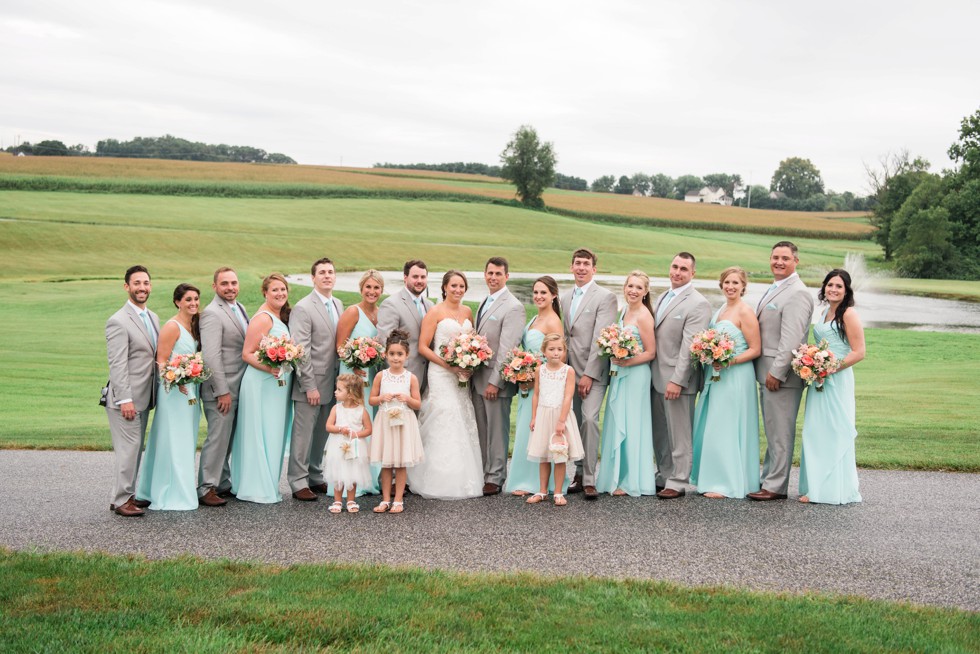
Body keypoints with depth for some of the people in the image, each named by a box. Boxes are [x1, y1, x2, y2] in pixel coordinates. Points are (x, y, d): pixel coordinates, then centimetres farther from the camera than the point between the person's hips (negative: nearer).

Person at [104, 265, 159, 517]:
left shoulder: (153, 318, 12)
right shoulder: (118, 321, -13)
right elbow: (117, 364, -17)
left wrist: (157, 393, 11)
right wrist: (125, 399, -21)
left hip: (144, 398, 8)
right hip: (125, 399, -8)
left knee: (135, 449, 13)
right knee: (128, 450, -5)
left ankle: (129, 495, 22)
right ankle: (120, 500, 5)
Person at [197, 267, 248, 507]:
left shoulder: (240, 308, 14)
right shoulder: (212, 314, -14)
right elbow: (211, 356, -19)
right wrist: (222, 391, -20)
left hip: (238, 386, 8)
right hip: (221, 388, -8)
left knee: (228, 437, 14)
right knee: (218, 437, -5)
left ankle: (223, 483, 22)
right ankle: (206, 489, 2)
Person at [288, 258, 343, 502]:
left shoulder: (338, 305, 12)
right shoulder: (303, 308, -11)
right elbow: (301, 350, -15)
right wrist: (310, 386, -17)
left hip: (331, 383, 7)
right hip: (311, 384, -7)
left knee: (321, 434, 15)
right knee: (303, 434, 0)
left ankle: (315, 477, 27)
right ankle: (298, 483, 9)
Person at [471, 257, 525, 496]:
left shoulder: (513, 307, -13)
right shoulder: (485, 303, 15)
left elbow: (507, 348, -17)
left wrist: (495, 382, -19)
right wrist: (471, 371, 9)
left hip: (495, 380, -8)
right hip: (477, 378, 8)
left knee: (497, 431, 2)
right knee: (481, 430, 13)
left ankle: (495, 478, 11)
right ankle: (483, 474, 22)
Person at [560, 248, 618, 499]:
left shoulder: (606, 297, -6)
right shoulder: (565, 298, 15)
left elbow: (601, 338, -12)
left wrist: (589, 374, -16)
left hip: (593, 371, -6)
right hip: (569, 371, 6)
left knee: (589, 419, -16)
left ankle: (589, 479, -12)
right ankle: (579, 474, 17)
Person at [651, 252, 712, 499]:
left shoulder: (697, 304, -11)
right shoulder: (662, 298, 15)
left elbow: (689, 346, -17)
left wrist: (677, 380, -21)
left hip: (677, 379, -8)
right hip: (656, 377, 8)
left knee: (679, 435, 0)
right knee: (659, 433, 14)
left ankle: (678, 482, 8)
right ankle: (664, 476, 25)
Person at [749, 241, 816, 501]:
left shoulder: (797, 293, -14)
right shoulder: (774, 290, 18)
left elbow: (791, 338, -20)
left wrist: (777, 372, -21)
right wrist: (765, 371, 17)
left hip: (781, 374, -10)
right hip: (766, 371, 10)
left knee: (780, 431, -4)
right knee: (772, 431, 15)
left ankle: (776, 486, 1)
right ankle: (769, 479, 23)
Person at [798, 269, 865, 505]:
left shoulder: (849, 314, -8)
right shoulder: (825, 313, 16)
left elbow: (859, 352, -13)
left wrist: (832, 368, -19)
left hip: (837, 380, -8)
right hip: (818, 380, 8)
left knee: (835, 432, -3)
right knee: (815, 433, 9)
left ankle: (836, 490, 4)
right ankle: (817, 488, 15)